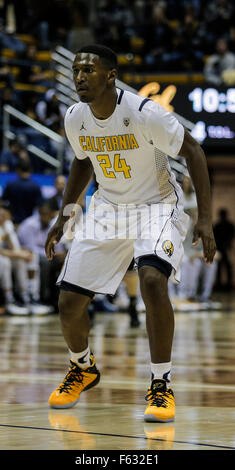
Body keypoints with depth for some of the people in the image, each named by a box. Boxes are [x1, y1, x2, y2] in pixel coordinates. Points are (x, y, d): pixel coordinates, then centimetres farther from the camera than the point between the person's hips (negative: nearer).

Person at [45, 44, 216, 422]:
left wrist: (205, 218, -20)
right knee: (69, 302, -1)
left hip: (156, 207, -5)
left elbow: (192, 152, -16)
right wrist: (64, 216, 10)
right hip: (107, 208, 5)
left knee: (152, 280, -32)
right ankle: (83, 369, 31)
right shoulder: (75, 118, -8)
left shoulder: (143, 113, -25)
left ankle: (161, 385, -17)